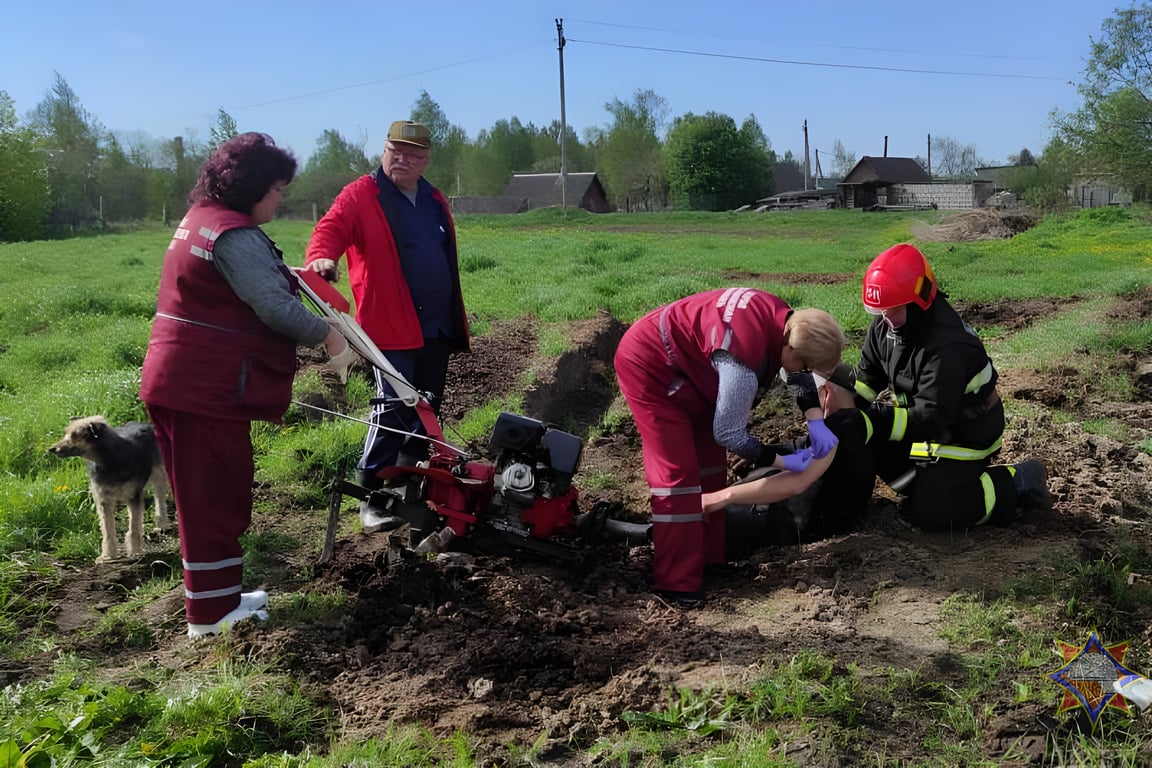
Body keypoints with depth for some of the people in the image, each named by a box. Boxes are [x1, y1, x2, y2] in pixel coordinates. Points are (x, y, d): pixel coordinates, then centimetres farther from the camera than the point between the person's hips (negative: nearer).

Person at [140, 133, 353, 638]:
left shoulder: (200, 218, 16)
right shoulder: (234, 233, -18)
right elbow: (274, 307, -24)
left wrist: (283, 273, 15)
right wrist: (328, 336, -12)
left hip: (178, 382, 11)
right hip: (208, 388, -11)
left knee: (209, 498, 17)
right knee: (215, 498, 0)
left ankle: (219, 597, 29)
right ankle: (211, 612, 11)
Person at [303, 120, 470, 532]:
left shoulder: (434, 201, 17)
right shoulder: (360, 195, -3)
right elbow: (331, 228, -18)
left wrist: (457, 319, 21)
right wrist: (322, 258, -42)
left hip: (437, 328, 7)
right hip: (392, 327, -7)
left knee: (427, 410, 14)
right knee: (393, 409, -10)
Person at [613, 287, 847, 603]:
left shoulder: (783, 318, -10)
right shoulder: (743, 360, -36)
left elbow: (799, 375, 10)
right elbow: (729, 433, -25)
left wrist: (817, 423, -3)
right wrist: (783, 462, -12)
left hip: (682, 362, 10)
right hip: (647, 363, -10)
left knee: (710, 460, 12)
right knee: (679, 472, -11)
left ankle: (708, 555, 23)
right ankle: (677, 584, -4)